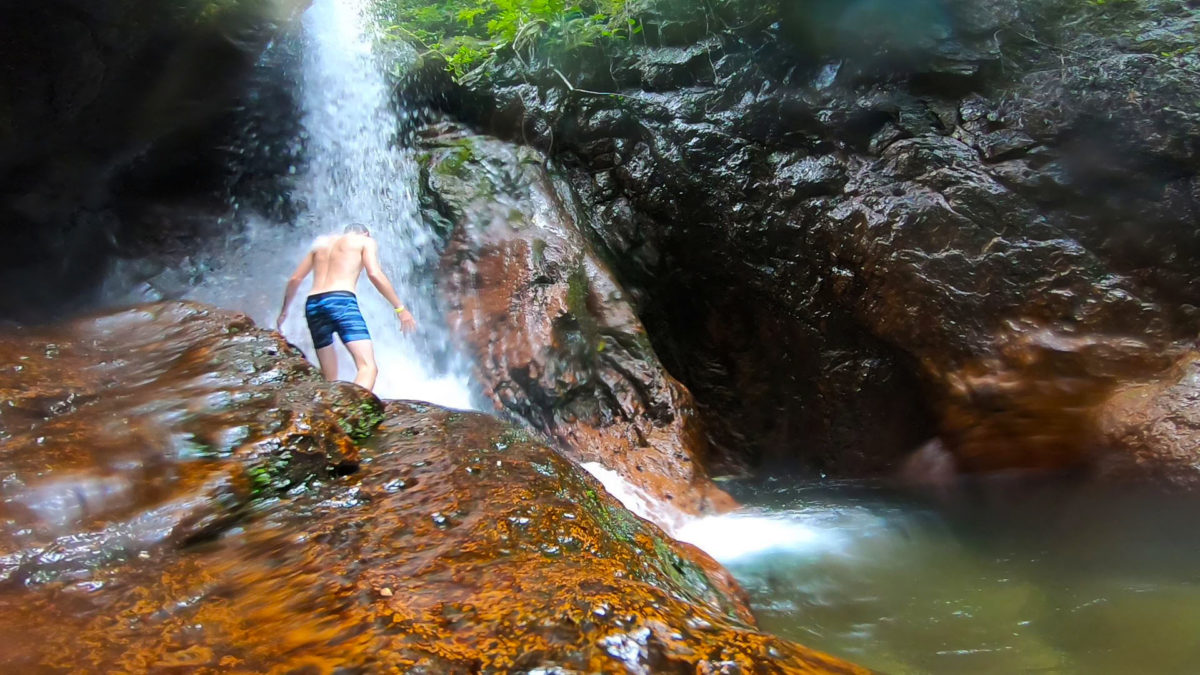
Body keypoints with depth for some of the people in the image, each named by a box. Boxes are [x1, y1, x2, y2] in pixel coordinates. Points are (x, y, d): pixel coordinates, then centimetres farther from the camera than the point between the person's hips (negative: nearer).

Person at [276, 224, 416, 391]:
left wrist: (284, 310, 36)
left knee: (329, 377, 16)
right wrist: (400, 308, -1)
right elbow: (374, 274, -3)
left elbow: (294, 279, 25)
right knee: (368, 367, -18)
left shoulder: (321, 243, 29)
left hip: (312, 304, 6)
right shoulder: (366, 241, 14)